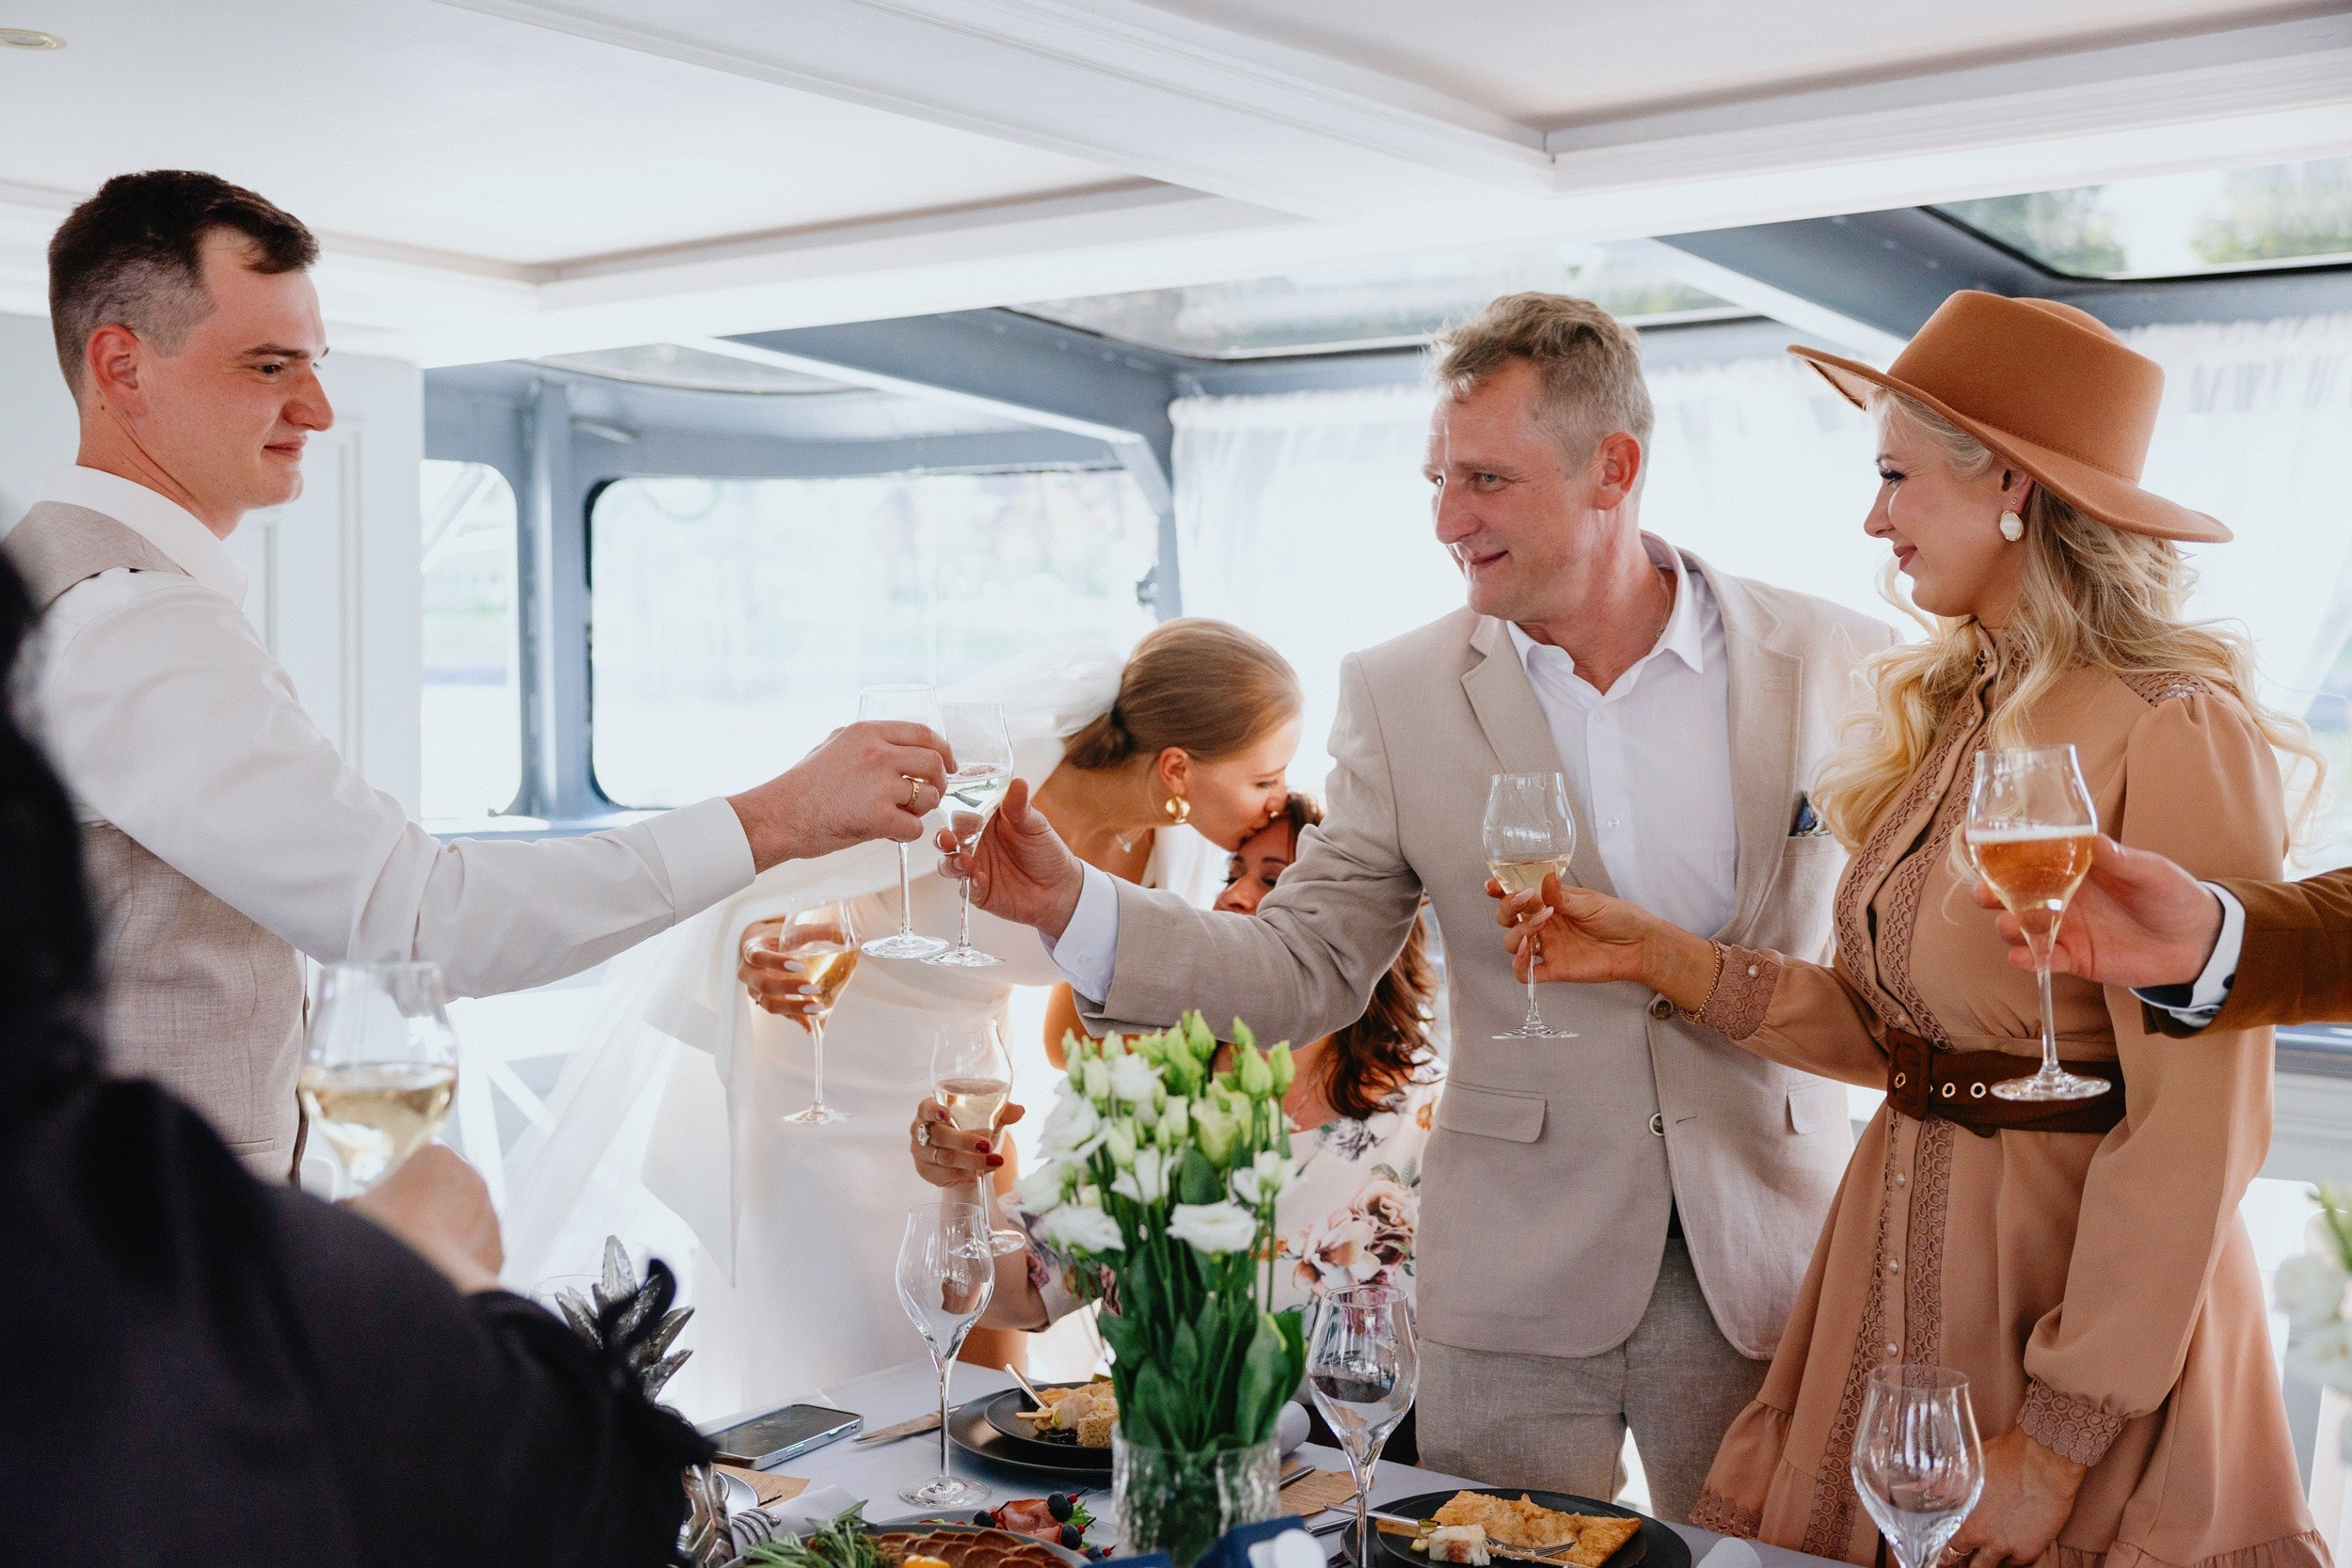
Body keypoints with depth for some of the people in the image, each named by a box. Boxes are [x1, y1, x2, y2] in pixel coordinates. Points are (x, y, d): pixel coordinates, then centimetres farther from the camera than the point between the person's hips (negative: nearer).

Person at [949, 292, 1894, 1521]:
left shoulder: (1835, 665, -2)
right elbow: (1307, 969, -3)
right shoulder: (1401, 696, -2)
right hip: (1516, 1278, 0)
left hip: (1764, 1256, 0)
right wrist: (1072, 905, -15)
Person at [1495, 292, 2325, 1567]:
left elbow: (2192, 1127, -18)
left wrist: (2062, 1437, -16)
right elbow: (1887, 1024, 7)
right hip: (1903, 1255, 7)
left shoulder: (2176, 734, -17)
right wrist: (1660, 957, -1)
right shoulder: (1942, 716, 7)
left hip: (2080, 1276, -7)